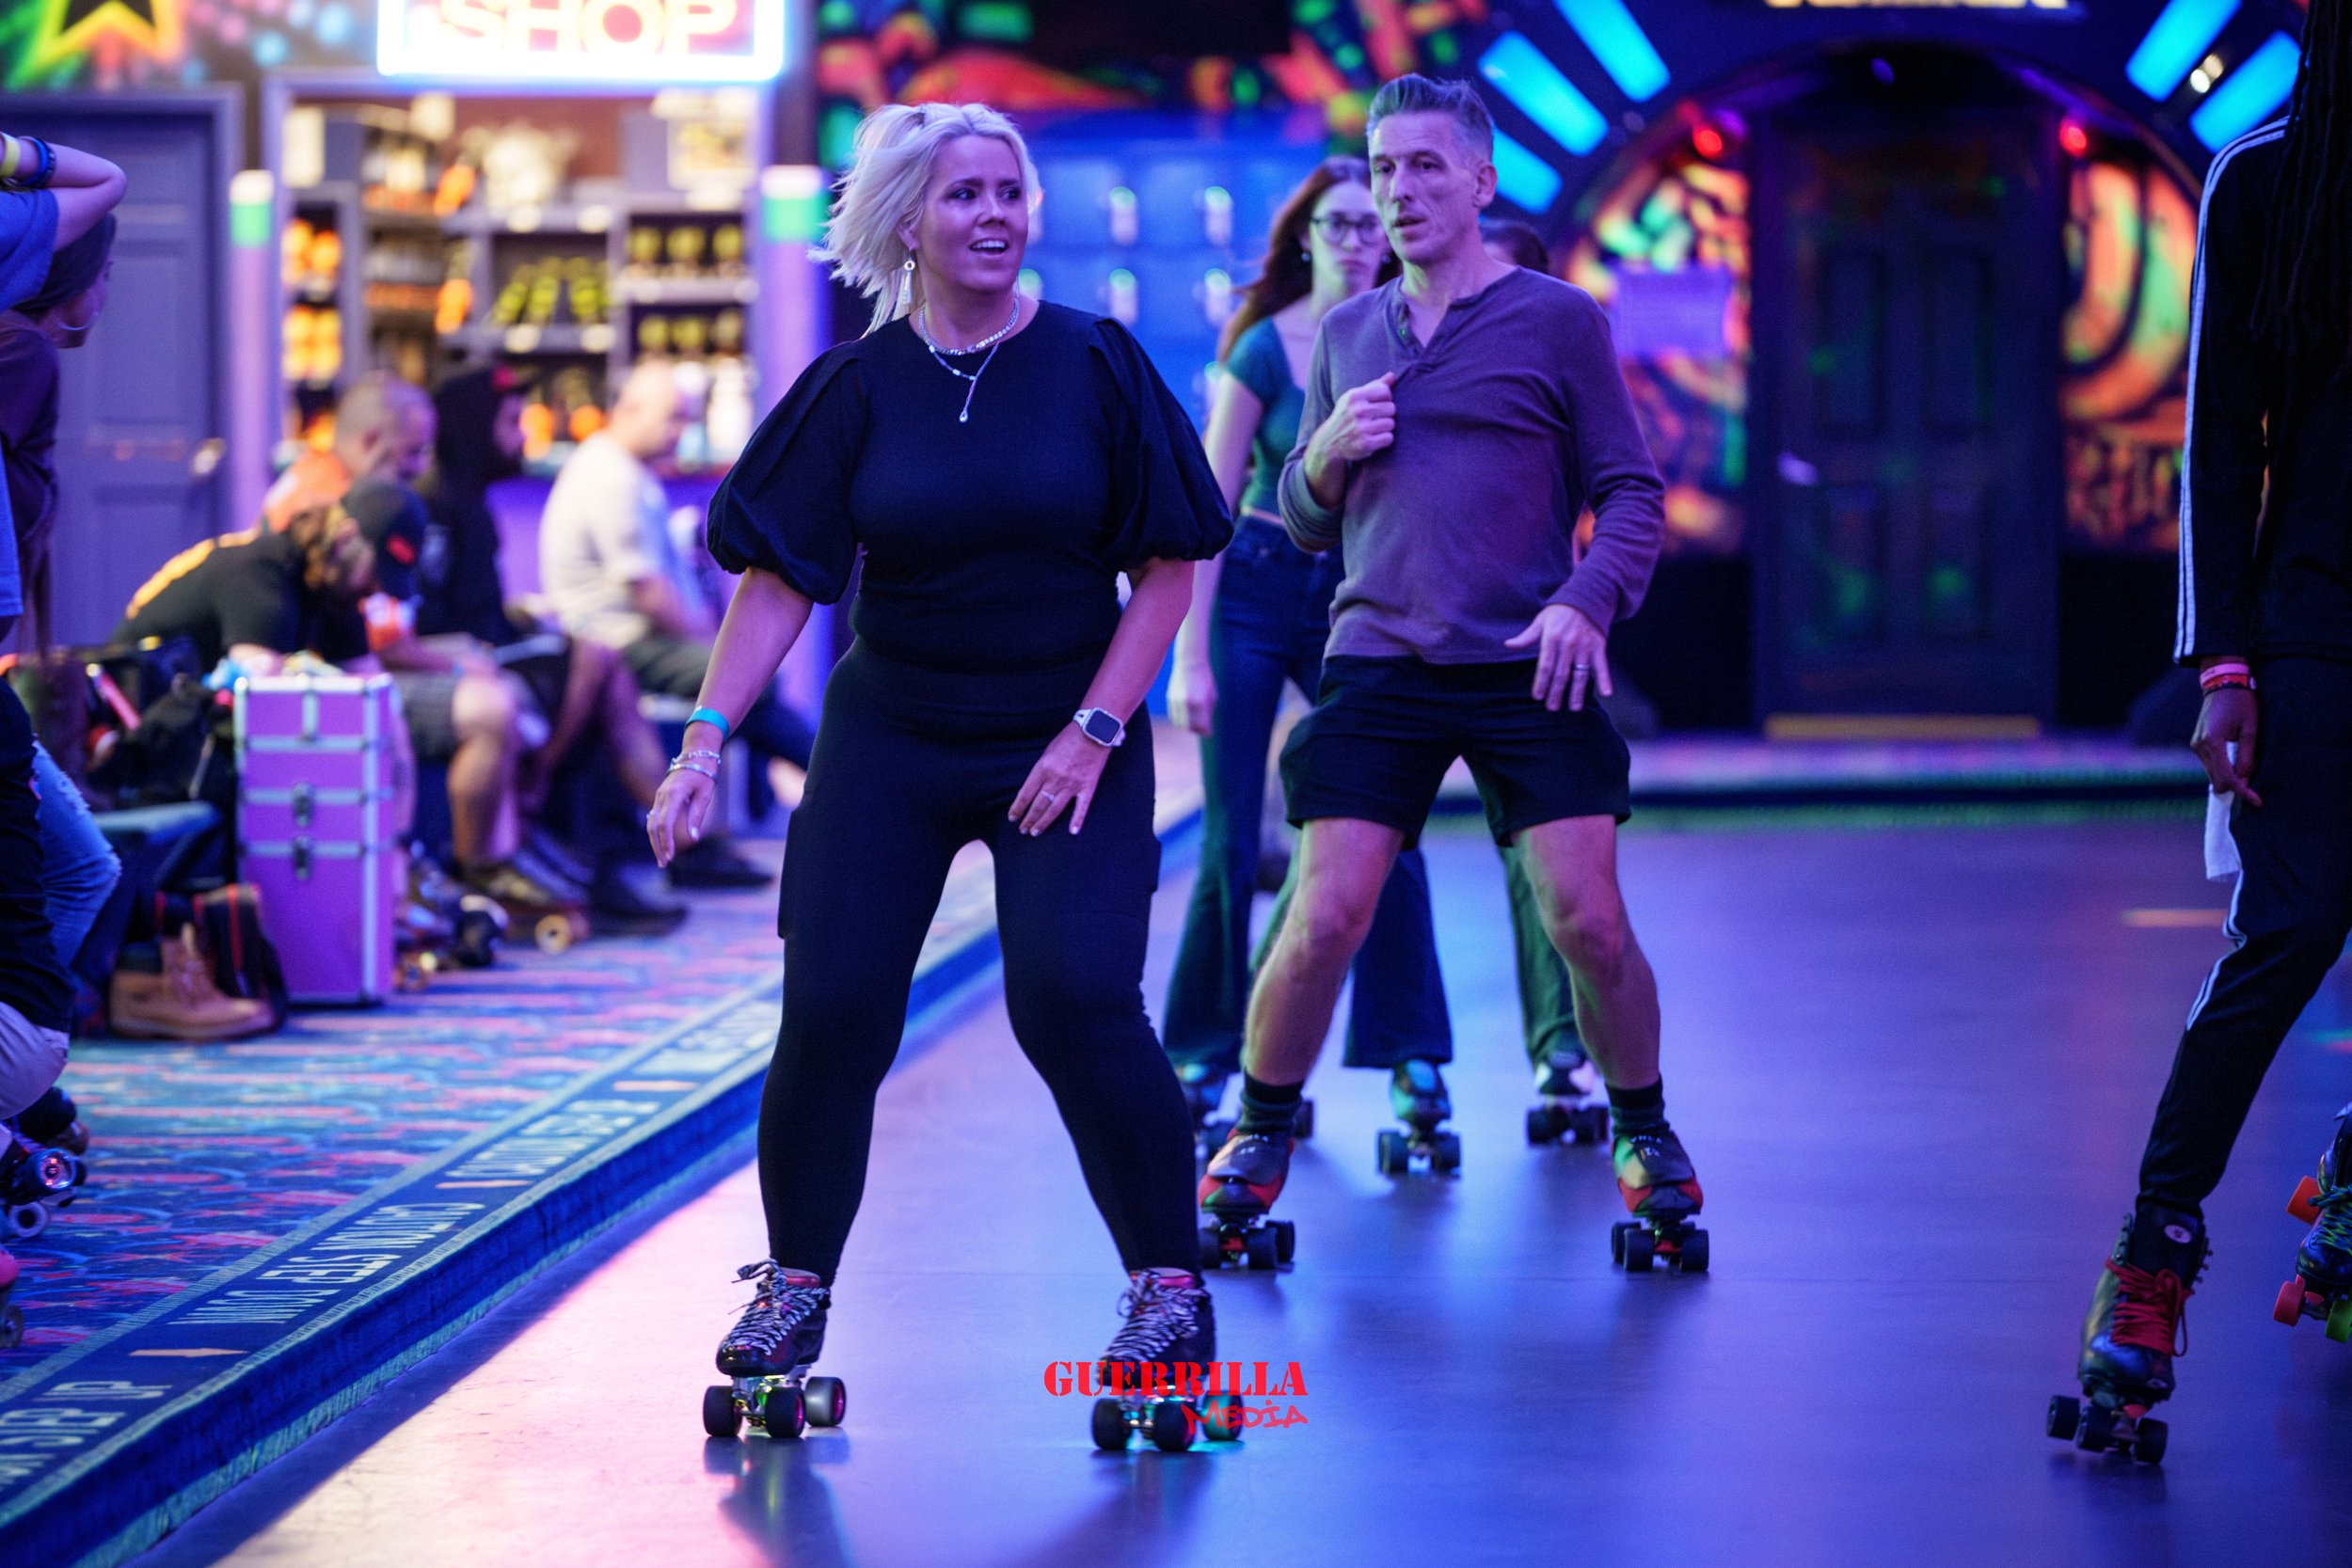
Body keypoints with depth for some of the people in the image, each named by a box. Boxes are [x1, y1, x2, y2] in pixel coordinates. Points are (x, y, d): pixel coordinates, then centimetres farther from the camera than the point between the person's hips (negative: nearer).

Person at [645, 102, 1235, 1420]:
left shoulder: (1096, 365, -4)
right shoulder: (857, 388, -1)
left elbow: (1170, 566, -2)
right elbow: (778, 579, -3)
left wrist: (1095, 730, -9)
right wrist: (707, 742, -13)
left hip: (1067, 747, -2)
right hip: (888, 741, 2)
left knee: (1076, 1002, -15)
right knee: (832, 1011, -3)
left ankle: (1171, 1288, -1)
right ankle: (796, 1290, 15)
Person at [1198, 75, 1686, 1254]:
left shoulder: (1557, 319, 3)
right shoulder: (1345, 332, 13)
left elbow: (1633, 494, 2)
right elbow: (1302, 523, 19)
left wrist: (1586, 600, -16)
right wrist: (1329, 451, -3)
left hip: (1527, 669, -2)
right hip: (1378, 663, 2)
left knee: (1588, 922, -7)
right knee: (1325, 920, -7)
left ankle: (1646, 1139, 15)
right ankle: (1258, 1138, 14)